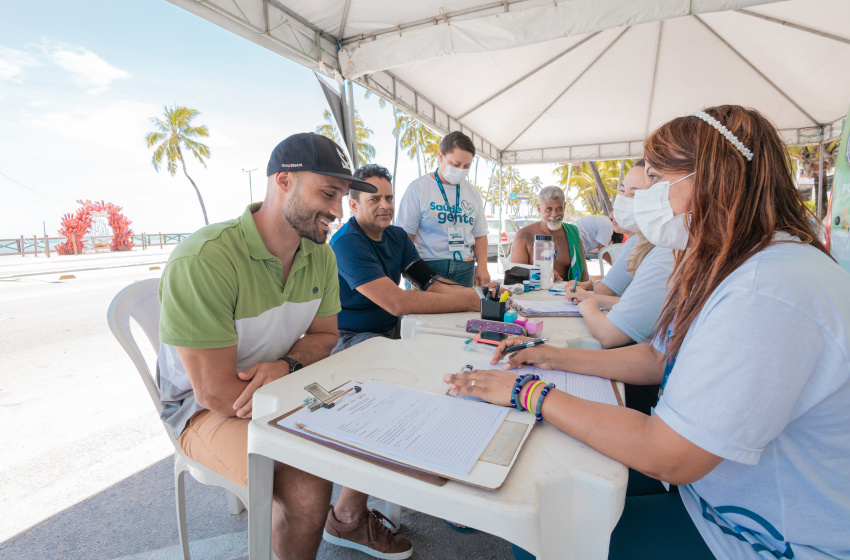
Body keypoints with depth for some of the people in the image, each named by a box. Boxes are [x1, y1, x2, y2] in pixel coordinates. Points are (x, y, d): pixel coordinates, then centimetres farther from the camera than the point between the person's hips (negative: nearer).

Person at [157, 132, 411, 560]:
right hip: (206, 406, -6)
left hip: (282, 384, 7)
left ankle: (348, 518, 26)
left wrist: (287, 365, -20)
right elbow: (218, 392, -27)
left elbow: (324, 335, 3)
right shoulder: (202, 261, -29)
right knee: (308, 483, -28)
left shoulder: (321, 256, -7)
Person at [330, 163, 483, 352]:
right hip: (351, 337, -8)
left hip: (392, 329, 8)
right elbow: (397, 302, -30)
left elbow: (429, 282, -2)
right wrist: (467, 301, -27)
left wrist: (470, 292, -21)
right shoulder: (346, 243, -21)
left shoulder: (397, 236, 7)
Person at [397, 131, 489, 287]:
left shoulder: (473, 193, 13)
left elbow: (479, 235, 17)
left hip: (465, 269, 4)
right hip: (429, 266, -4)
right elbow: (406, 235, -5)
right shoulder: (418, 188, -2)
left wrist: (482, 267, 4)